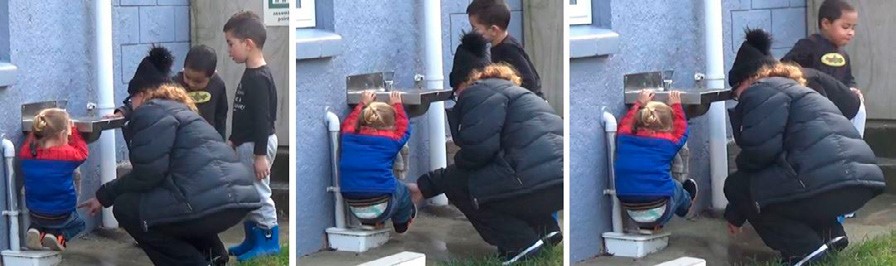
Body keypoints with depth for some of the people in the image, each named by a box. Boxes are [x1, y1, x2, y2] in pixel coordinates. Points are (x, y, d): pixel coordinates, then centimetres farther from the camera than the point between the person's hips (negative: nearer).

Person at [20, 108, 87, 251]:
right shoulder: (68, 154, -23)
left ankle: (35, 232, 5)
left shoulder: (26, 153, -14)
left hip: (35, 215, 4)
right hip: (61, 216, -3)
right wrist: (73, 130, 6)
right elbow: (82, 152, -2)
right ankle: (57, 235, -1)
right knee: (78, 223, 29)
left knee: (39, 222, 39)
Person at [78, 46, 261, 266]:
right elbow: (153, 171, 32)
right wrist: (107, 194, 35)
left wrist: (105, 195, 10)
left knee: (126, 207, 8)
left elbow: (147, 175, -7)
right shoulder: (176, 109, 30)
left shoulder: (152, 111, 0)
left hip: (212, 203, -10)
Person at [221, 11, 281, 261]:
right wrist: (233, 140, 23)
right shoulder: (250, 74, 11)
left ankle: (269, 239, 5)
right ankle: (252, 239, 26)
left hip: (257, 144, -11)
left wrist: (260, 155, -24)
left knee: (259, 192, -3)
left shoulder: (259, 78, -20)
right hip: (246, 144, 11)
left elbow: (262, 120, -23)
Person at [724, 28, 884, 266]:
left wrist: (741, 166, 13)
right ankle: (829, 233, 17)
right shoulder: (788, 88, 33)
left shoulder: (761, 90, 2)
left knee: (738, 185, 10)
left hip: (827, 185, -10)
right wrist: (737, 213, 41)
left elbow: (760, 150, -13)